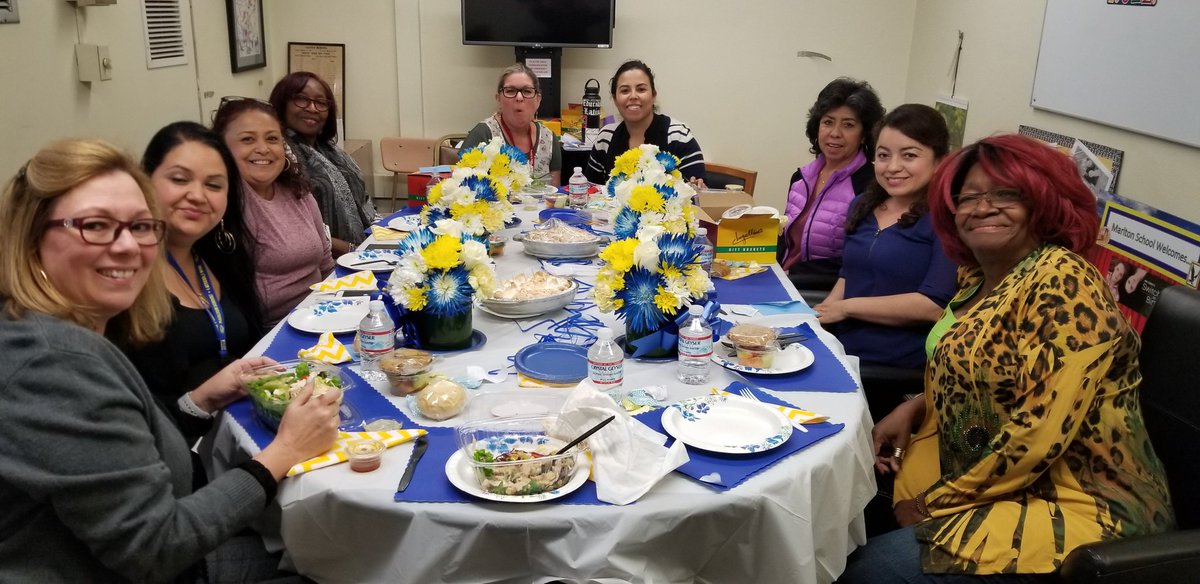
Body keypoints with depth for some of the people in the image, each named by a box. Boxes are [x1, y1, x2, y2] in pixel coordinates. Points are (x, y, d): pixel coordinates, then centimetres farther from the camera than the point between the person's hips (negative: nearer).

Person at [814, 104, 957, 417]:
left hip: (897, 371, -6)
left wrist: (846, 308, -9)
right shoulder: (864, 206, 15)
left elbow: (935, 305, -15)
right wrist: (819, 314, 5)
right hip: (843, 351, 7)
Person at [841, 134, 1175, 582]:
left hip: (1070, 506, -8)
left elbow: (1041, 431, -26)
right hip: (987, 479, 8)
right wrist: (914, 409, 1)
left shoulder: (1064, 282, -21)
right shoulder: (978, 277, 6)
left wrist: (938, 500, -17)